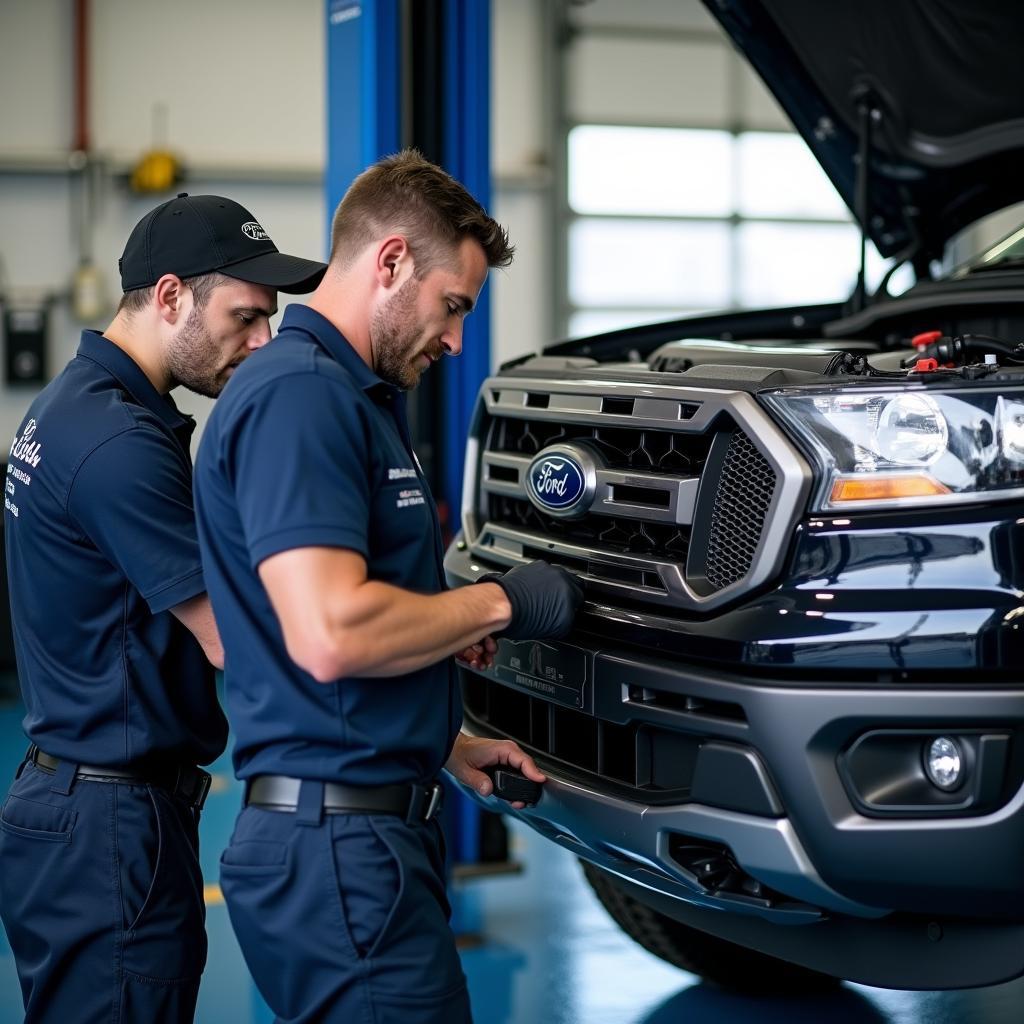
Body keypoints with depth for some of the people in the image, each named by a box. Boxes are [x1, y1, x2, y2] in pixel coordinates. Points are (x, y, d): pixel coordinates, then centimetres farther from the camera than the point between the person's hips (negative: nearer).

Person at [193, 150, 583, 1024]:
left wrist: (448, 745, 19)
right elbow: (329, 636, -27)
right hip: (339, 849, -10)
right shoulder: (300, 395, -15)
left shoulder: (352, 395, 18)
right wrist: (499, 604, -13)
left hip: (370, 829, 10)